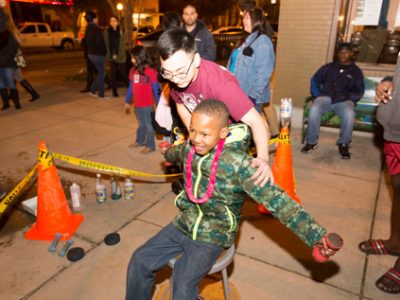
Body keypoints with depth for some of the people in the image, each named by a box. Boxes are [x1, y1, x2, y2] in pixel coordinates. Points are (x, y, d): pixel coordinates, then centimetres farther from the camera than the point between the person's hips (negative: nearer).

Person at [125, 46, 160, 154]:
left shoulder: (150, 71, -17)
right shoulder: (133, 71, 1)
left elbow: (155, 89, -12)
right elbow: (131, 87, 11)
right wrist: (127, 101, 17)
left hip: (147, 104, -6)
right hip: (137, 103, 6)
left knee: (148, 124, 7)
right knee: (141, 124, 22)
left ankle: (150, 145, 20)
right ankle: (139, 141, 39)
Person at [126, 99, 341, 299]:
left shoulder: (238, 164, -26)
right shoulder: (190, 148, -7)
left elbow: (277, 200, -28)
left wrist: (316, 235, -36)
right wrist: (168, 153, 45)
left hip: (213, 236, -6)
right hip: (184, 223, 6)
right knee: (140, 261, 6)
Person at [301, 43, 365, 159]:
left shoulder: (356, 71, 18)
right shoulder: (329, 67, 20)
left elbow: (359, 91, 11)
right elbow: (315, 80, 15)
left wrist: (348, 96, -10)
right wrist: (317, 95, -2)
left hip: (345, 100, 0)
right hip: (326, 97, 1)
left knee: (349, 113, -35)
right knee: (314, 109, -33)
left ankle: (343, 144, -16)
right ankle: (311, 142, -19)